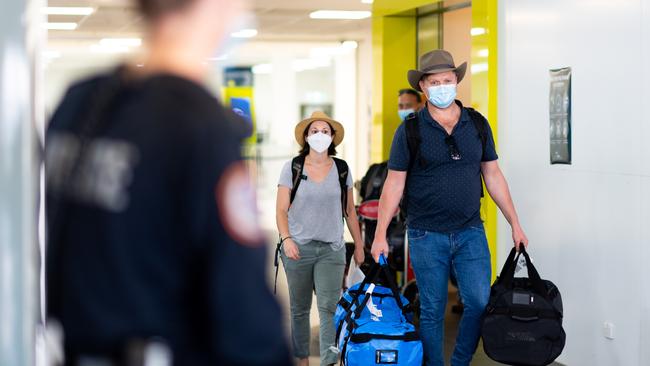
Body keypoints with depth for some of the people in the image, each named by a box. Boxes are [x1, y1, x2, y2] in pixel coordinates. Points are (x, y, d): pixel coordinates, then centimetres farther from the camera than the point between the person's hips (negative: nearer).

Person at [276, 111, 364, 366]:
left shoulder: (341, 169, 6)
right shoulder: (292, 168, 0)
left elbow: (350, 211, 12)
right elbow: (282, 210, -2)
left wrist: (359, 245, 12)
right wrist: (286, 238, -17)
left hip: (332, 249, 0)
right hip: (298, 247, 0)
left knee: (329, 307, -11)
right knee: (299, 308, 8)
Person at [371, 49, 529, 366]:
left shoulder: (478, 124, 5)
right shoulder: (410, 130, -3)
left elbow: (493, 175, 10)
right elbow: (394, 183, -3)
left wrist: (515, 224, 9)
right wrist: (380, 235, -8)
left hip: (470, 231, 2)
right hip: (427, 234, -2)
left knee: (480, 302, -3)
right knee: (432, 311, 5)